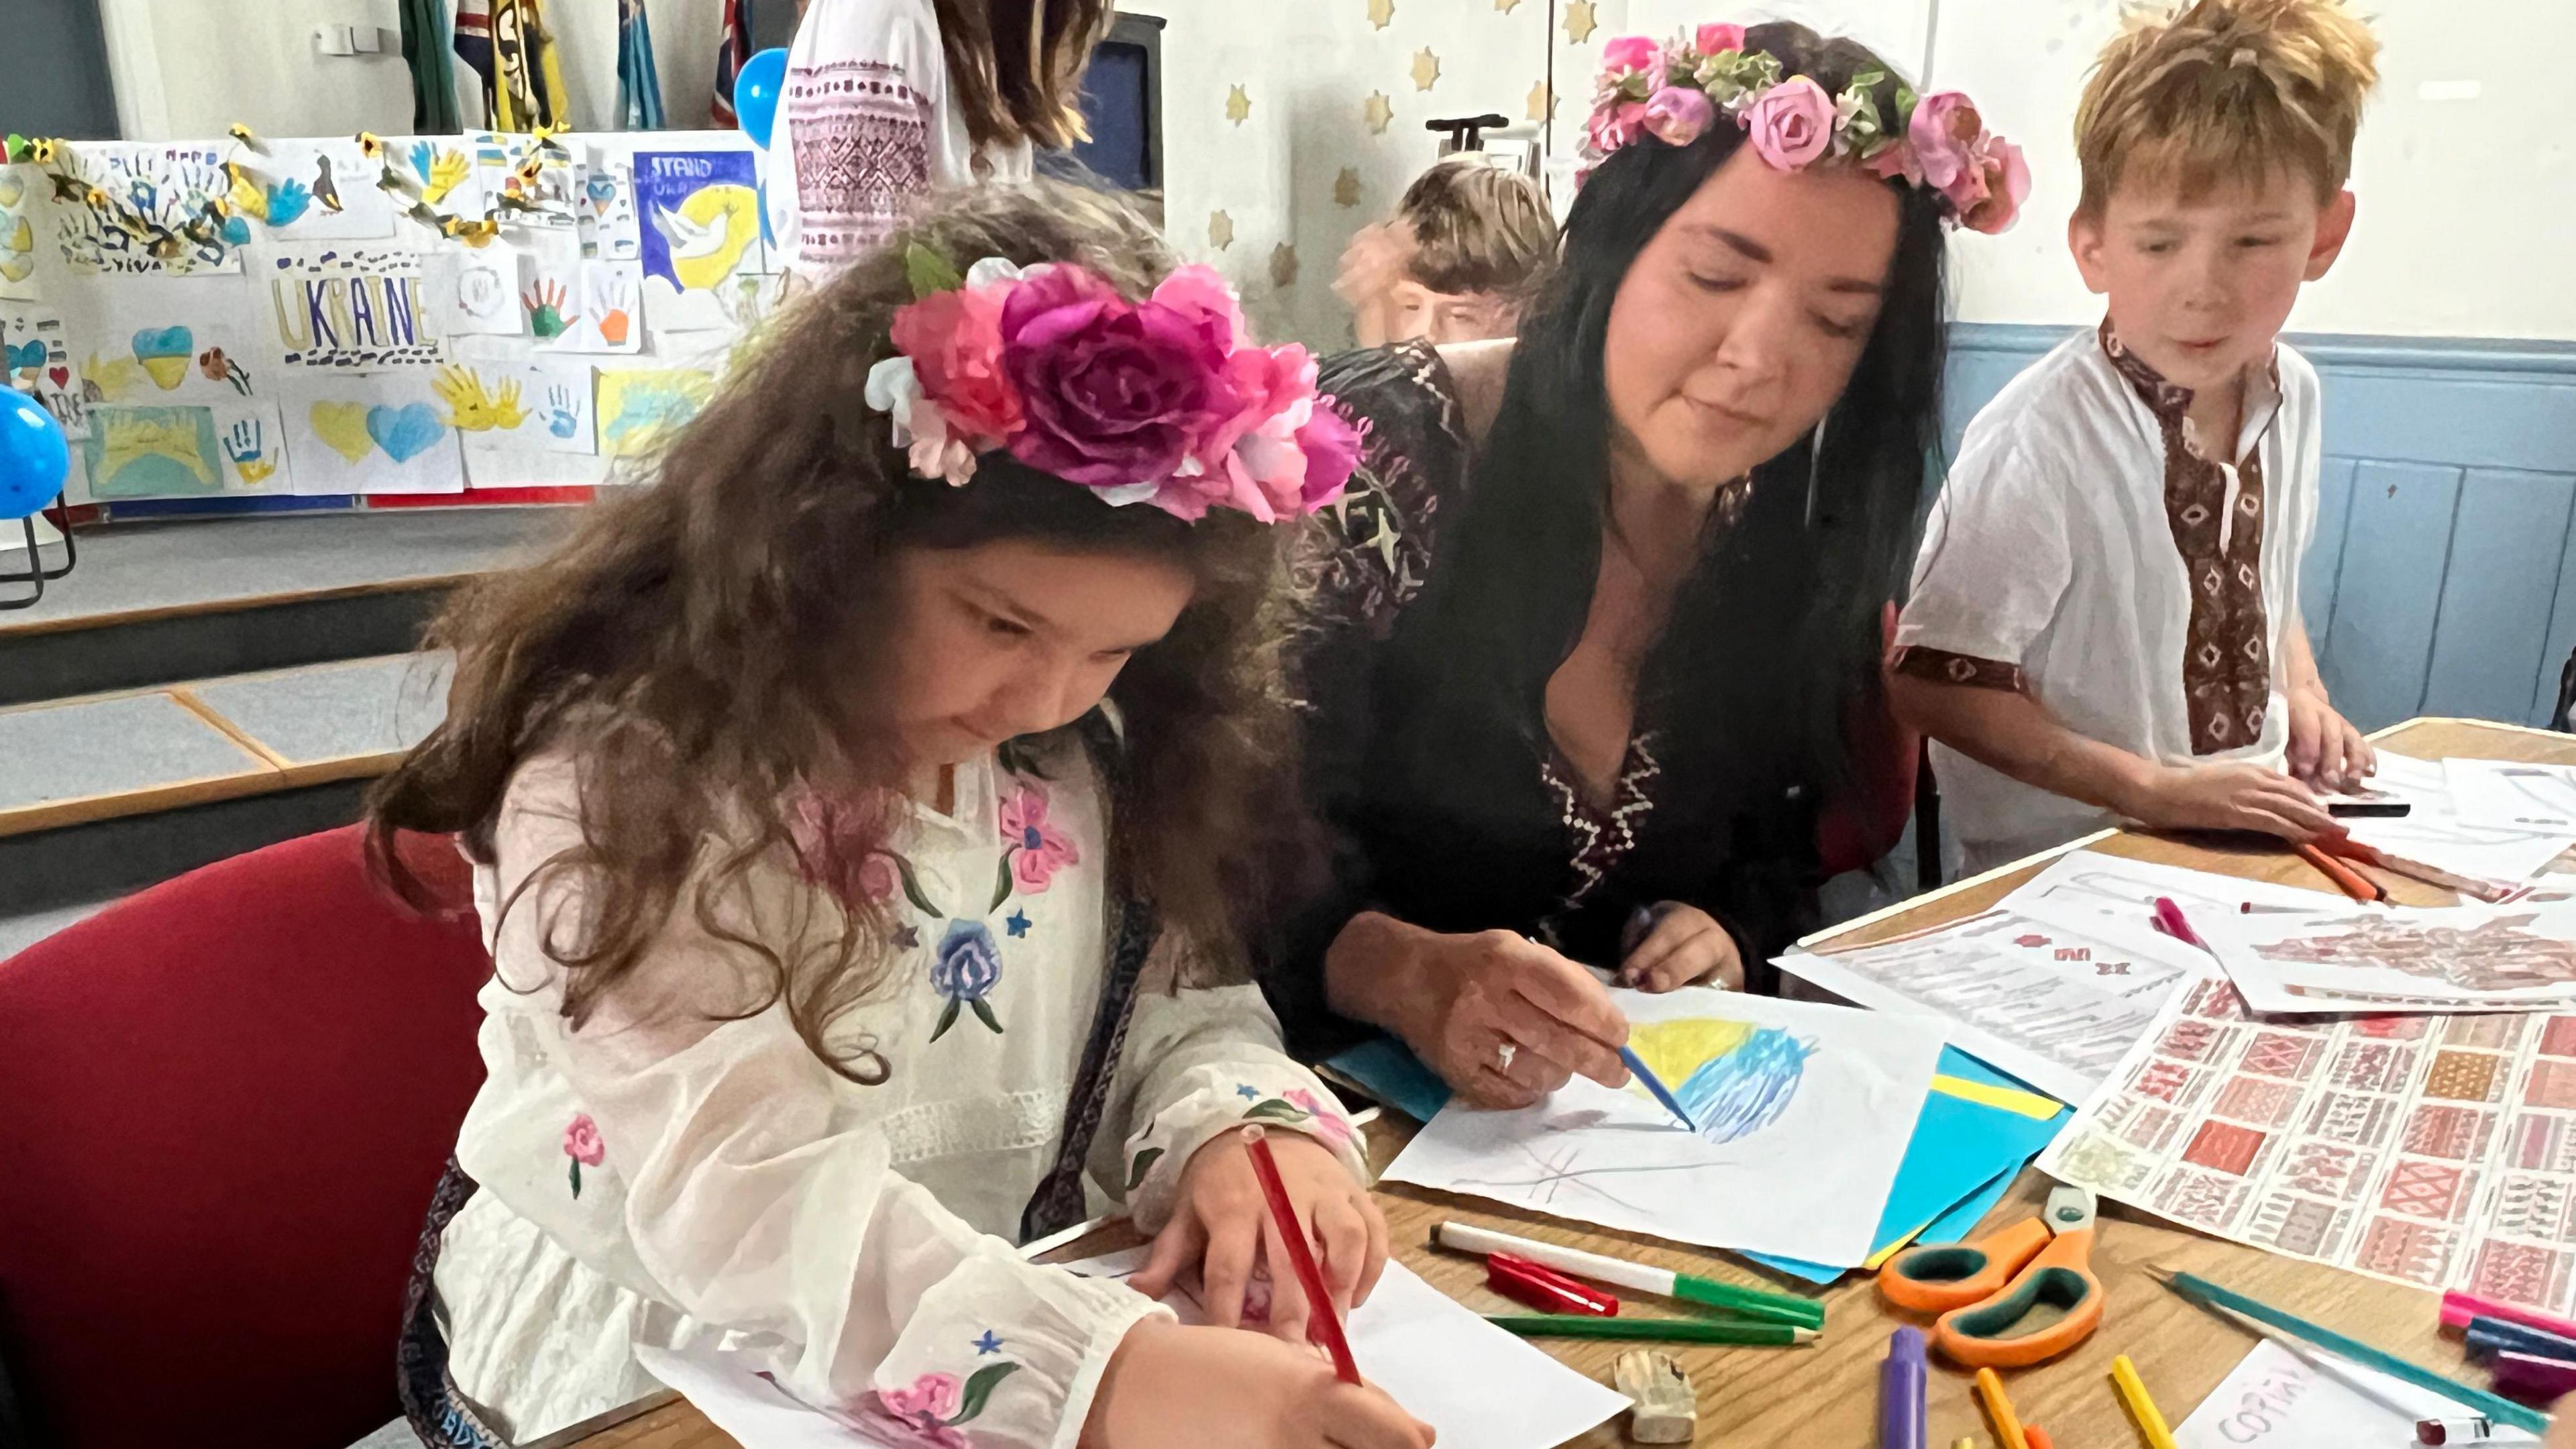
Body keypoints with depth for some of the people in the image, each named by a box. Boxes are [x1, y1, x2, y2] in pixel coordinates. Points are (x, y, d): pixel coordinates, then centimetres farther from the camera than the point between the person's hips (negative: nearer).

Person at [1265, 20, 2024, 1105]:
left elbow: (1780, 851, 12)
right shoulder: (1381, 456, -16)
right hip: (1348, 1092, -4)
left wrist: (1726, 934, -9)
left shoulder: (1789, 539, 0)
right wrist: (1406, 973, -36)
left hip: (1621, 1090, 5)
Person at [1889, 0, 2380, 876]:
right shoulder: (2039, 442, -21)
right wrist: (2158, 791, -19)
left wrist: (2302, 692, 4)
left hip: (2247, 829, 7)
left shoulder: (2293, 393, 1)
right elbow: (1936, 682, -19)